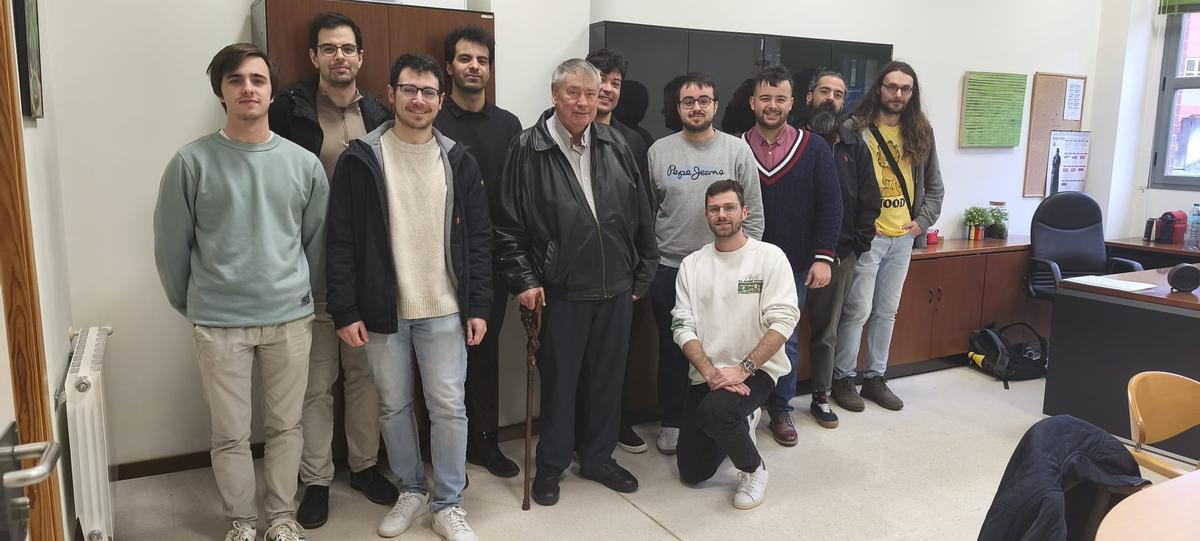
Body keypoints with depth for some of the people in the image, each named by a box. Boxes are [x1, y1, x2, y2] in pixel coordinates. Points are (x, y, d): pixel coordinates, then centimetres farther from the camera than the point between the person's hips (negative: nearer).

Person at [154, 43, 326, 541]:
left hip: (290, 319, 2)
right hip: (219, 323, -1)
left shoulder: (304, 163, 0)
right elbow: (171, 244, 2)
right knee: (231, 434, 9)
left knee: (286, 426, 12)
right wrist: (189, 304, 10)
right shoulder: (191, 162, -6)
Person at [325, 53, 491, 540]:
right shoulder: (360, 160, -2)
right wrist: (345, 311, -7)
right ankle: (411, 491, 32)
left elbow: (478, 239, 5)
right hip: (383, 313, 0)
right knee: (394, 406, 12)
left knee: (449, 407, 3)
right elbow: (341, 242, -3)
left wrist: (478, 306, 0)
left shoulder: (459, 162, 3)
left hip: (445, 311, 1)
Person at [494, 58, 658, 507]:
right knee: (559, 379, 8)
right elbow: (509, 224, -5)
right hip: (560, 290, -3)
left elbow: (641, 217, 9)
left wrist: (643, 274, 8)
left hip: (616, 288, 4)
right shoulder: (528, 149, -6)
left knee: (607, 376, 14)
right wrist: (524, 279, -10)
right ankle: (551, 465, 27)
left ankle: (598, 457, 33)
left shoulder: (615, 147, 5)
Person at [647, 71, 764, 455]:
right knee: (672, 349, 9)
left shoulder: (737, 150, 0)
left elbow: (753, 214, 0)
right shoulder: (659, 151, 3)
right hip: (668, 269, 1)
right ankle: (672, 423, 24)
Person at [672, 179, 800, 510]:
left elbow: (783, 321, -14)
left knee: (713, 410, -36)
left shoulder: (770, 256, -6)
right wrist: (711, 372, -16)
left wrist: (742, 369, -21)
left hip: (756, 369, -4)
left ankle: (753, 469, -5)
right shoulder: (692, 264, 4)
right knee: (693, 473, 5)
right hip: (705, 373, 4)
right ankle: (740, 423, 35)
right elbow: (683, 327, -2)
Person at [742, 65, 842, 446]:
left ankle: (780, 410, 24)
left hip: (793, 266, 0)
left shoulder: (814, 148, 1)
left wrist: (823, 257, -7)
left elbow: (830, 206, 0)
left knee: (786, 340, 9)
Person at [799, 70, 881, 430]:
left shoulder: (854, 145, 8)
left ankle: (821, 397, 25)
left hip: (839, 255, 3)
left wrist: (857, 245, 1)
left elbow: (869, 200, 8)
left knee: (827, 331, 13)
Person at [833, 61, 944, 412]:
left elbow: (934, 186, 16)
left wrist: (922, 222, 5)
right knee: (858, 310, -3)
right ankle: (843, 379, 12)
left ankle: (875, 378, 24)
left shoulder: (921, 133, 9)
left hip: (903, 237, 6)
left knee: (887, 311, 13)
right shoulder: (856, 129, -8)